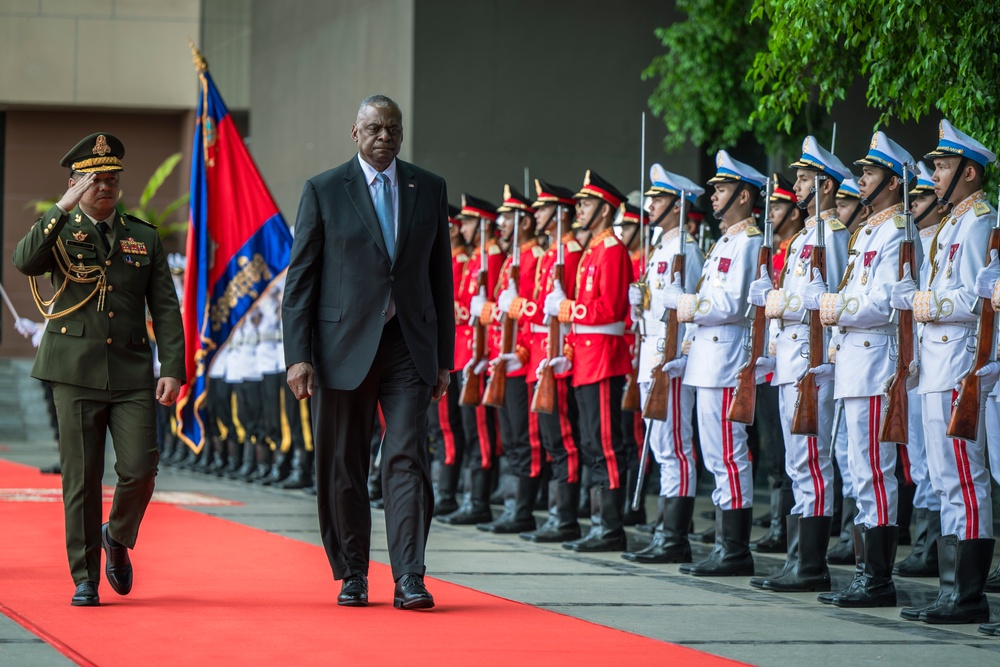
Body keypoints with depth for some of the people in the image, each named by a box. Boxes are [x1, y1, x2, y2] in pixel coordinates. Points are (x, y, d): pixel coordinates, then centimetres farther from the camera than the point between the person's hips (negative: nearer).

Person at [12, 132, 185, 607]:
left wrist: (173, 369, -1)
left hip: (132, 372, 2)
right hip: (76, 371, -2)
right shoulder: (59, 232, 6)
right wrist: (65, 207, -22)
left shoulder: (144, 238, 12)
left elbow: (165, 309, 9)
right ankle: (85, 579, 9)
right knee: (82, 477, -1)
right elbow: (24, 262, -17)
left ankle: (118, 538, 21)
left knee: (140, 470, -9)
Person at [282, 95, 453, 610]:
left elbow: (440, 278, 12)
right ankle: (352, 576, 17)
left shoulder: (429, 190, 9)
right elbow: (299, 280, 1)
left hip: (409, 346, 1)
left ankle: (409, 580, -10)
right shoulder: (323, 191, 2)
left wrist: (443, 357, 9)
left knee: (408, 458, -9)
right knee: (342, 467, 5)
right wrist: (297, 356, -7)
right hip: (344, 348, -1)